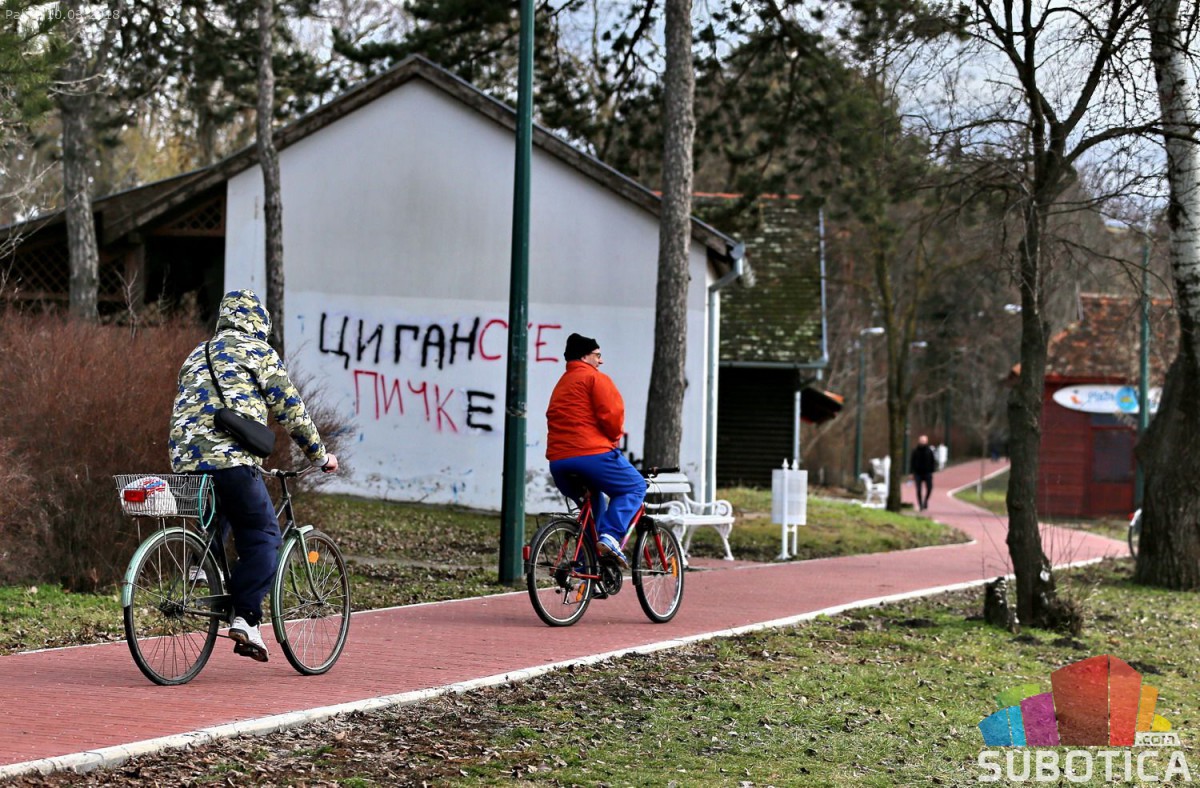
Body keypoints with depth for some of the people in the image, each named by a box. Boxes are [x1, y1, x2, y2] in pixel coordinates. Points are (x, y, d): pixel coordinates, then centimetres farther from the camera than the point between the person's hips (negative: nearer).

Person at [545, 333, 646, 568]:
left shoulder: (561, 385, 29)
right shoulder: (595, 378, 1)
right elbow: (611, 415, -11)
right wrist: (615, 436, 9)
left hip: (558, 460, 8)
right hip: (592, 453, -8)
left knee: (592, 505, 26)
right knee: (634, 488, 7)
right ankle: (610, 536, -14)